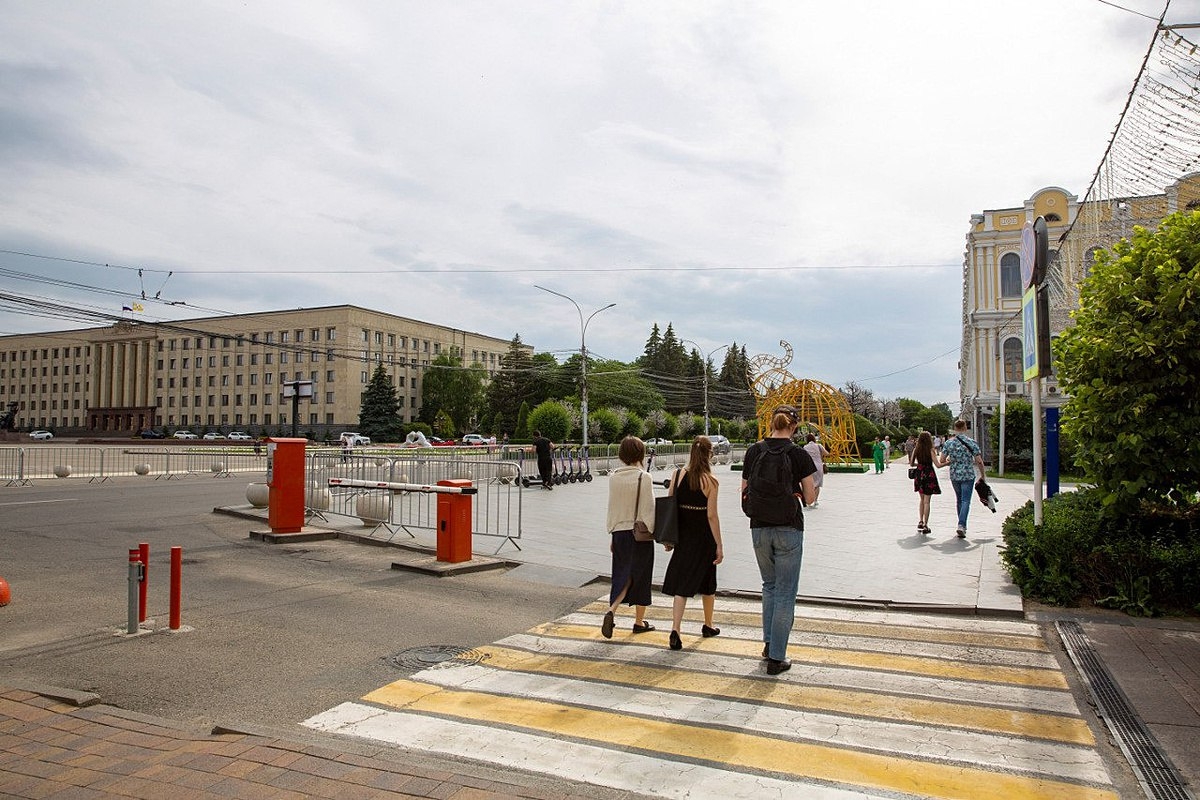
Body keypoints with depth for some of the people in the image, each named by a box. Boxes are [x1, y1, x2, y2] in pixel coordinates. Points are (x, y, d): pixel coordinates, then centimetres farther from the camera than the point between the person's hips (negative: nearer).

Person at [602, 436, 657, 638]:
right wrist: (649, 531, -1)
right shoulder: (644, 477, -12)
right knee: (640, 575, 10)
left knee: (623, 574, 13)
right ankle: (639, 621, 20)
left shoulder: (613, 477, 0)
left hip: (619, 532, 4)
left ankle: (611, 610, -9)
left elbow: (611, 507, 5)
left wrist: (611, 534, 13)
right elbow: (648, 509, -12)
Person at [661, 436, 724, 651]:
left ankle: (675, 630, -11)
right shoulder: (710, 481, -12)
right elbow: (712, 516, -13)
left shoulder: (678, 475, -3)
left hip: (683, 536, 2)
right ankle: (708, 625, 34)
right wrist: (719, 546, -7)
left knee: (682, 584, 4)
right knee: (707, 581, 17)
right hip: (704, 537, -2)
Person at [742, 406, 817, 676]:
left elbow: (745, 492, 5)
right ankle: (776, 658, 9)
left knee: (769, 585, 23)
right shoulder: (798, 454, -9)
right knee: (785, 593, 6)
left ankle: (769, 643, 26)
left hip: (759, 528, 4)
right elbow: (809, 498, -4)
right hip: (789, 529, -3)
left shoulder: (753, 451, 0)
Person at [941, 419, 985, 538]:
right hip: (968, 476, -3)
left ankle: (962, 525, 23)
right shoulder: (972, 442, -8)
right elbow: (979, 461, -9)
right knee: (965, 501, -3)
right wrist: (983, 475, 3)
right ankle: (961, 525, -18)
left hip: (954, 476, 3)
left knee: (959, 500, 17)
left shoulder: (948, 443, -2)